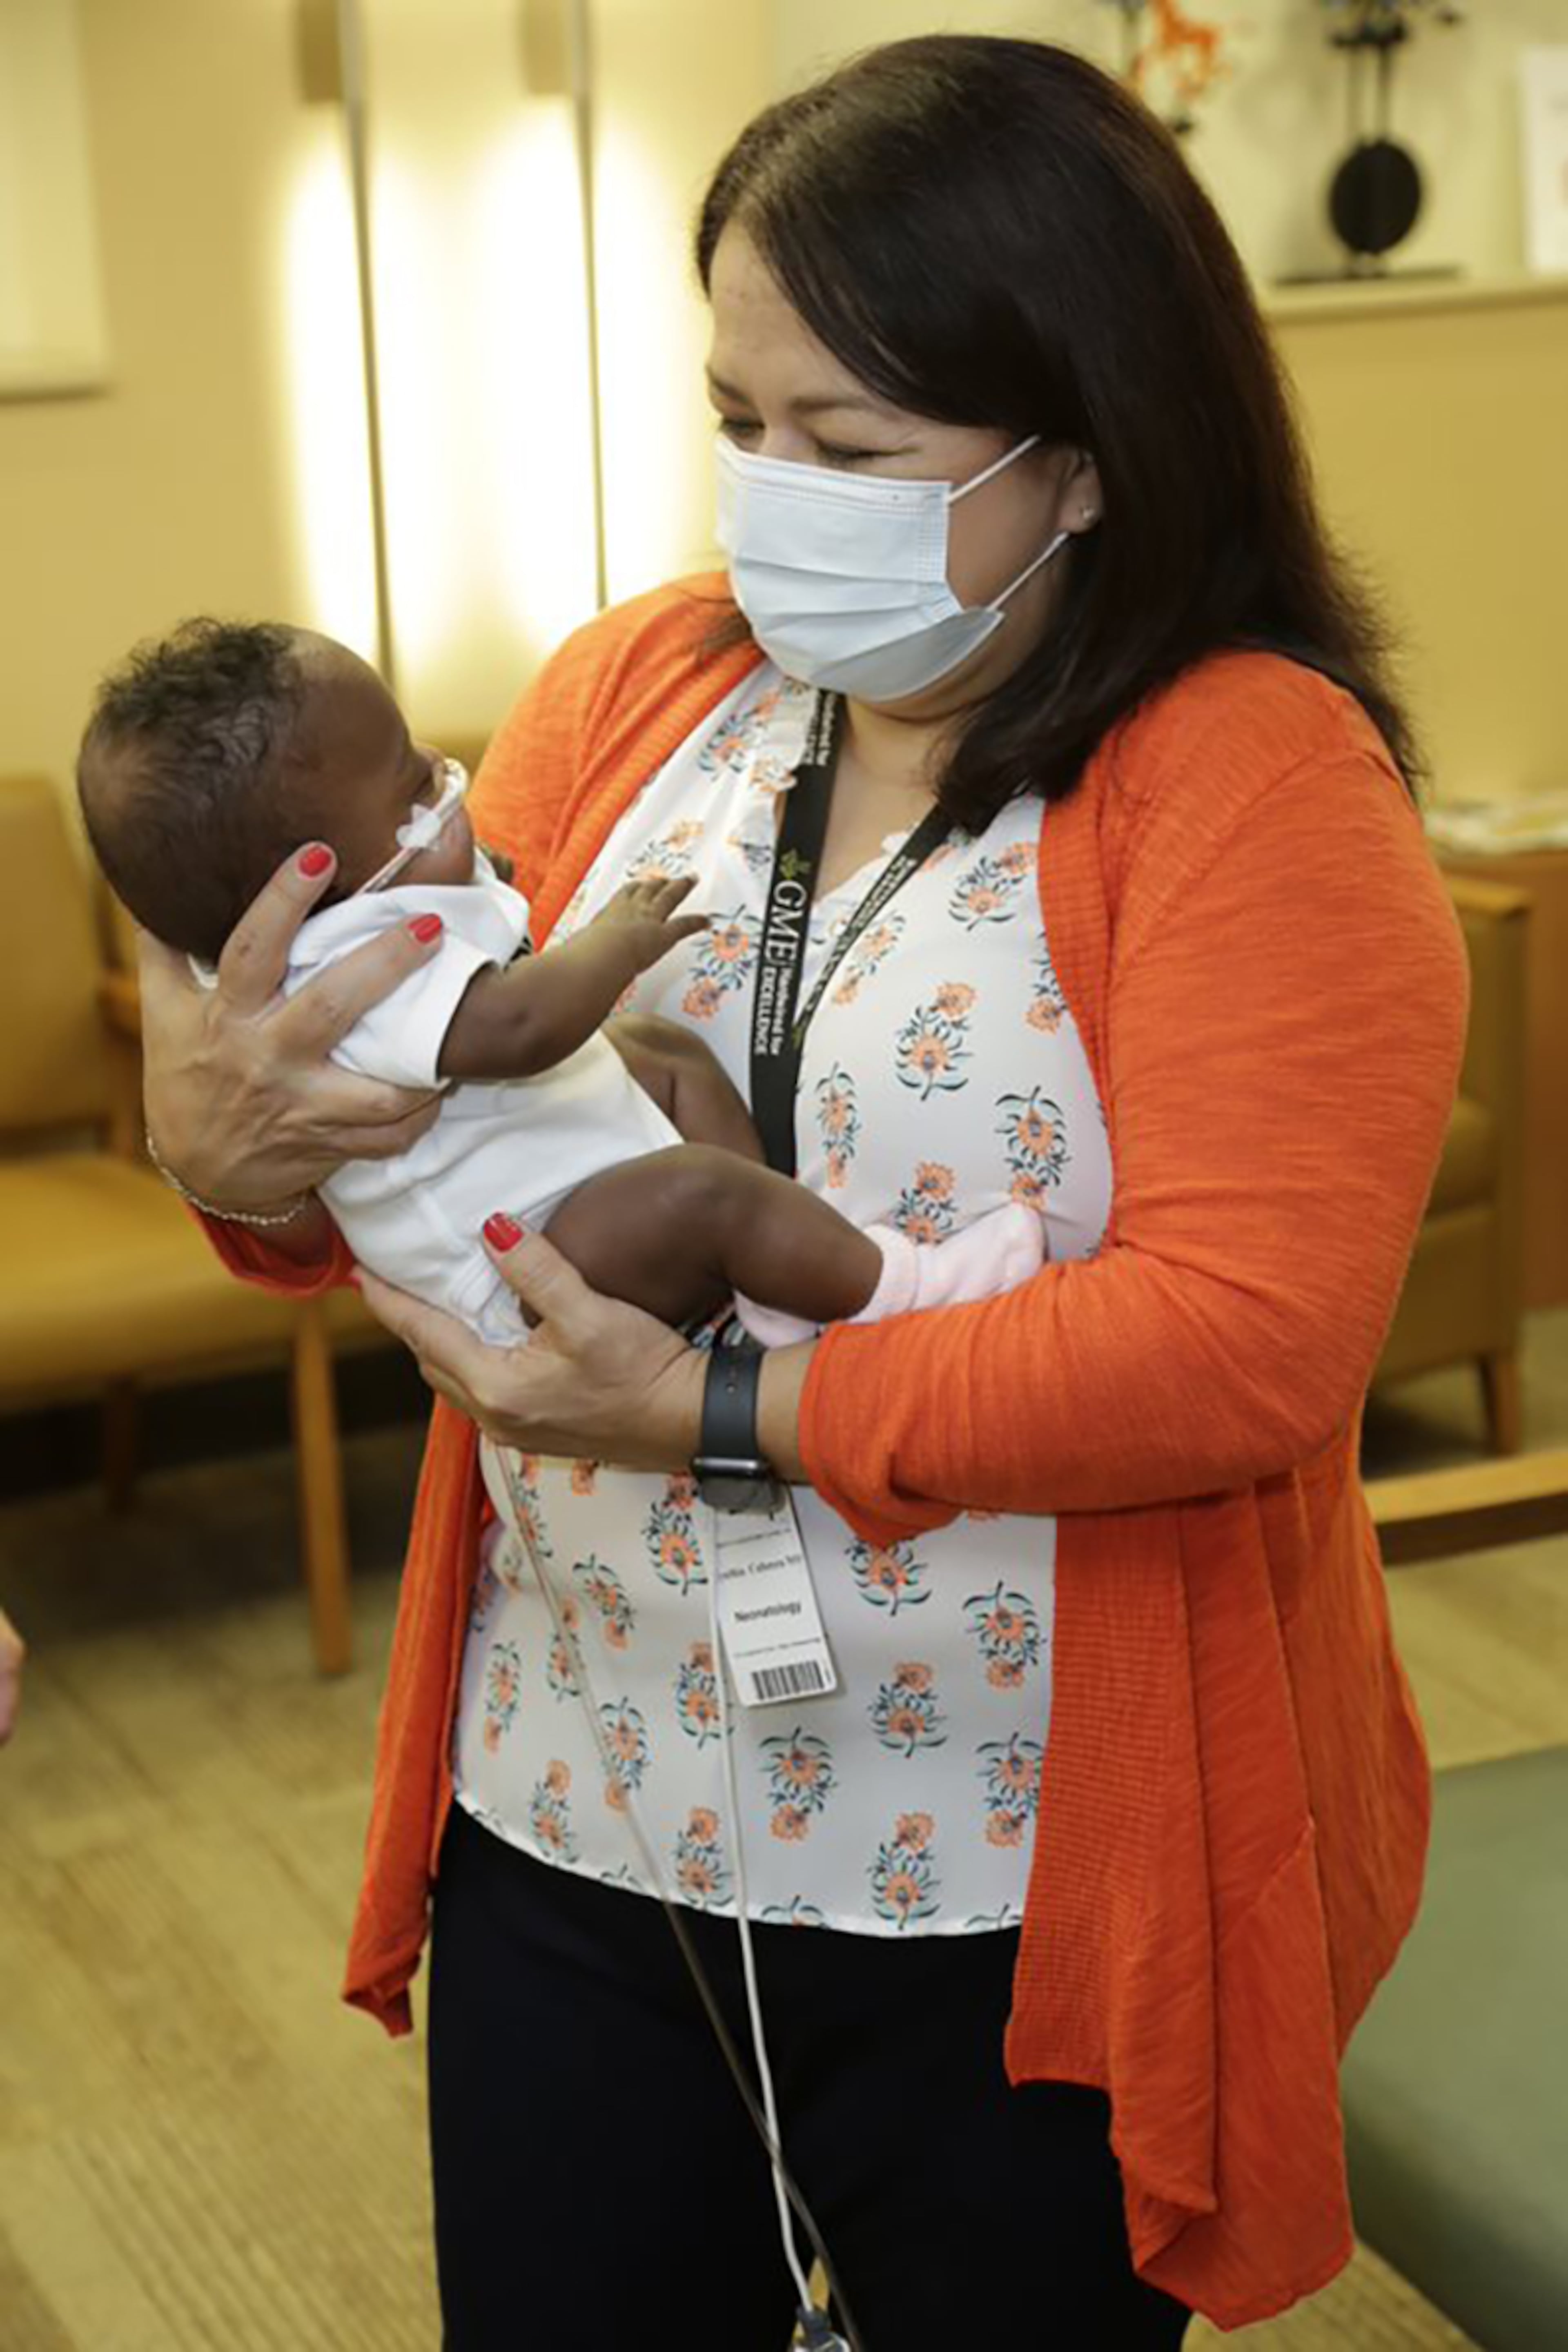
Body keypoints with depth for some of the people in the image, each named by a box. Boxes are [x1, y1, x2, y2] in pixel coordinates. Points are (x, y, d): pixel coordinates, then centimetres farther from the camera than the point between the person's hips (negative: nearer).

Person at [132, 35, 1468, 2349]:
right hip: (564, 1826, 4)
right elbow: (433, 1116, 6)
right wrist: (249, 1141, -16)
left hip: (1019, 1905, -4)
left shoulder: (1260, 780, -14)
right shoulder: (631, 688, 1)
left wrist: (727, 1413, -25)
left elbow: (1252, 1338, -23)